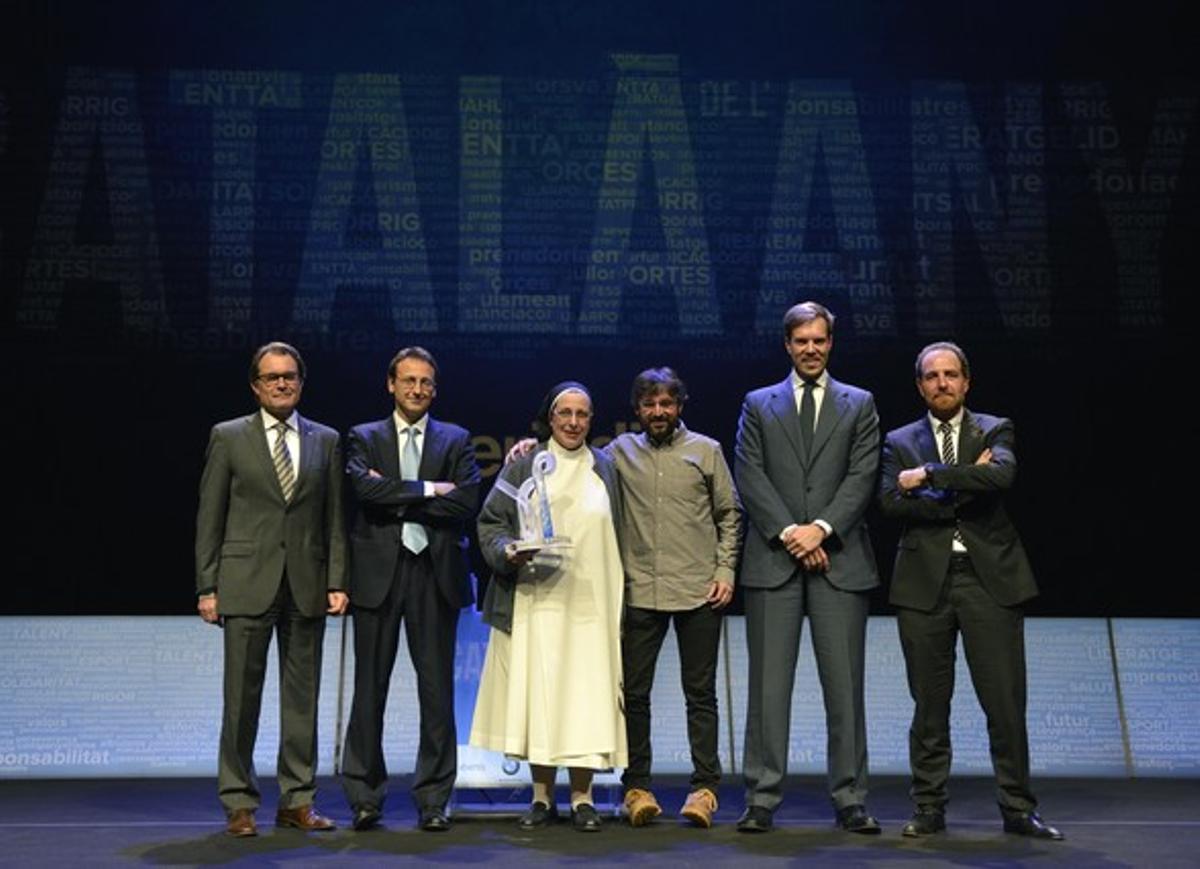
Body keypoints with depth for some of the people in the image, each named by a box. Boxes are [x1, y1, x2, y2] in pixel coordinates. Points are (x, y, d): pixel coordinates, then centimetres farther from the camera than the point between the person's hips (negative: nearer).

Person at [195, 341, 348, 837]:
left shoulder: (326, 441, 10)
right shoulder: (228, 438, 5)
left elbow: (334, 518, 9)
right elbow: (209, 517, 3)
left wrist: (337, 582, 1)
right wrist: (207, 587, -2)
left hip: (307, 586, 2)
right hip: (247, 584, -2)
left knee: (302, 697, 6)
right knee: (242, 697, 0)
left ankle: (297, 801, 15)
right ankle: (239, 804, 10)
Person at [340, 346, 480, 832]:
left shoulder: (456, 441, 11)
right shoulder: (364, 438, 10)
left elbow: (466, 503, -4)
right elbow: (366, 489, -9)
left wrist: (398, 499, -6)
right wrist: (429, 490, -8)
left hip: (435, 573, 1)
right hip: (378, 572, 0)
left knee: (437, 690, 1)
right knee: (370, 688, 2)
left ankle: (433, 801, 9)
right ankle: (365, 797, 11)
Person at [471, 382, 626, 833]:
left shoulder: (604, 469, 12)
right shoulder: (525, 465, 6)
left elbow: (617, 537, 15)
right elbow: (490, 522, 5)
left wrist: (617, 601, 8)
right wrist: (508, 552, -15)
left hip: (588, 601, 1)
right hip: (535, 599, -1)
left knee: (586, 693, -3)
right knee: (537, 692, -1)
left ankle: (582, 797, 6)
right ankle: (542, 796, 11)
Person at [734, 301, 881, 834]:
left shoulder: (859, 405, 13)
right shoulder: (758, 405, 13)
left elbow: (862, 476, 2)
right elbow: (749, 476, 2)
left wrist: (821, 527, -11)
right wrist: (787, 532, -10)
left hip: (839, 560, 0)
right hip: (773, 560, 0)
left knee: (844, 685, 1)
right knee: (769, 684, 0)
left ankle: (850, 800, 7)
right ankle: (762, 799, 4)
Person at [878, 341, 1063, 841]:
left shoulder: (994, 430, 9)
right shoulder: (900, 443, 11)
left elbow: (1002, 474, -13)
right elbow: (890, 502, -5)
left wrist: (929, 476, -12)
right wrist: (963, 488, -10)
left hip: (990, 576, -1)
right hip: (925, 581, 1)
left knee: (1006, 701, 0)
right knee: (929, 704, 5)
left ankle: (1017, 809, 11)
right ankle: (929, 809, 14)